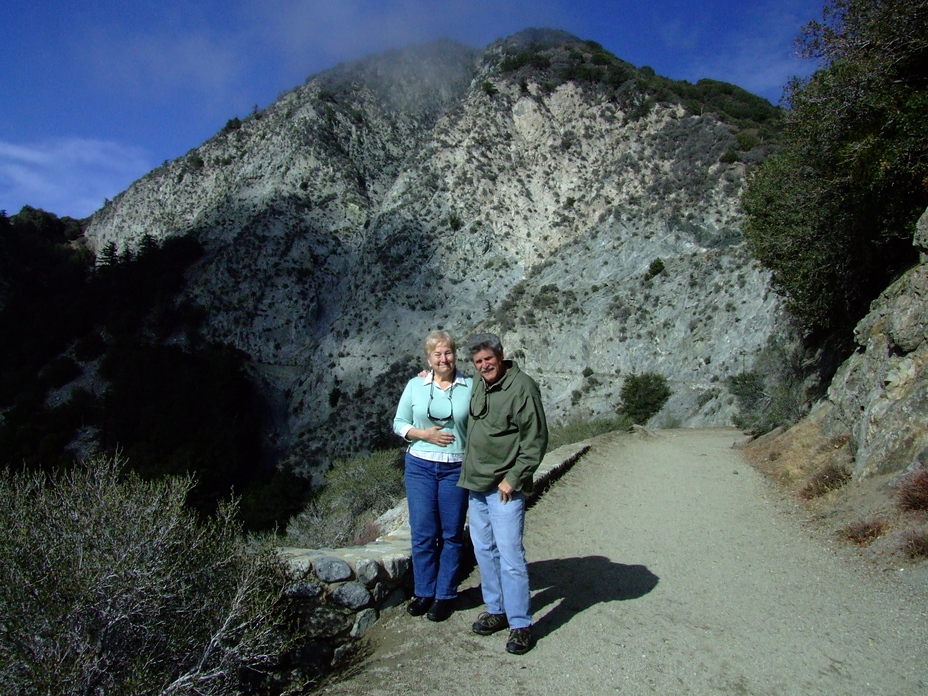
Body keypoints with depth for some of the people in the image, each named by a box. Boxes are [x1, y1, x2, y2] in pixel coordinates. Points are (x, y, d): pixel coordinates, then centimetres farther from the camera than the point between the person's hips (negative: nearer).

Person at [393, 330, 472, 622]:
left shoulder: (470, 386, -2)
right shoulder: (415, 386, 3)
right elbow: (399, 423, 6)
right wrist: (424, 434, -11)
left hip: (456, 469, -1)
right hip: (420, 466, 1)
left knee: (451, 534, 8)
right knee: (423, 532, 6)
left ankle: (445, 595, 23)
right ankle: (424, 592, 24)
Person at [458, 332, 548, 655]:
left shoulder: (522, 387, -14)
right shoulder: (478, 384, 9)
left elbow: (536, 439, -15)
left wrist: (513, 478, -16)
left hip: (504, 487, -8)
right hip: (475, 484, 8)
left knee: (510, 556, -5)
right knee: (484, 551, 15)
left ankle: (520, 624, 9)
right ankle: (496, 610, 29)